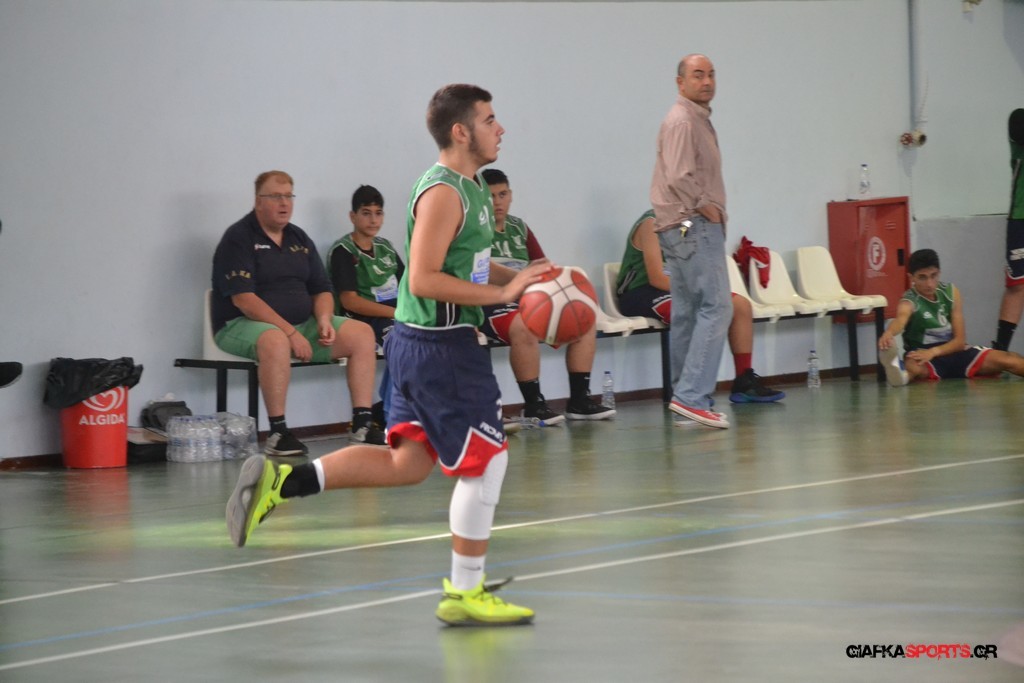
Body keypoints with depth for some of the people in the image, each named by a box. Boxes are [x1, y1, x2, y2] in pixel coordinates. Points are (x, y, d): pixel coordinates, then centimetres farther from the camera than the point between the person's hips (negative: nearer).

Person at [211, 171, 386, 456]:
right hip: (241, 325, -7)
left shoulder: (299, 239, 14)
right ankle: (278, 433, -34)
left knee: (361, 333, -7)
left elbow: (321, 290, 17)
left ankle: (362, 423, -9)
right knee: (276, 341, -41)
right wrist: (290, 332, -24)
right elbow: (243, 299, -19)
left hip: (300, 324, 7)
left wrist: (324, 320, -7)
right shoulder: (238, 239, -9)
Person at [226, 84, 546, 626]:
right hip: (439, 343, -10)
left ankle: (282, 481, 8)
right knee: (486, 459, -3)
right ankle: (465, 594, 7)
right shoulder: (443, 193, -17)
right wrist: (501, 293, -21)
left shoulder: (471, 188, 14)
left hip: (421, 343, 10)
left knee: (408, 464, 13)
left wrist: (516, 276, 11)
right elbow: (423, 280, -24)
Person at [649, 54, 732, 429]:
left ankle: (684, 397, 16)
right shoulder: (682, 121, -14)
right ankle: (692, 396, -19)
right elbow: (680, 178, -24)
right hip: (693, 226, -11)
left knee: (687, 313, 12)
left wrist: (711, 209, 12)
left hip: (686, 228, 11)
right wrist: (707, 207, -13)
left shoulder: (699, 118, 19)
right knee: (716, 306, -15)